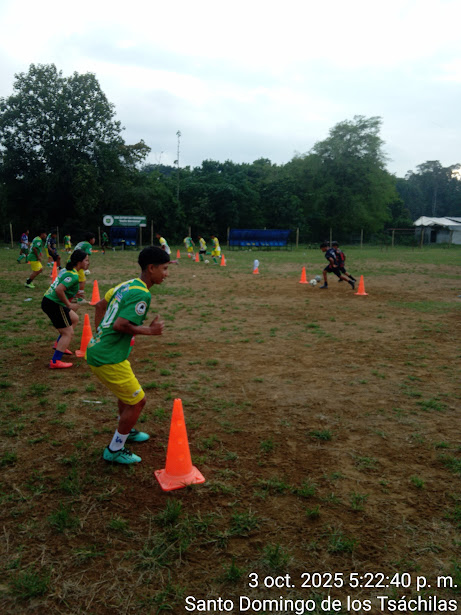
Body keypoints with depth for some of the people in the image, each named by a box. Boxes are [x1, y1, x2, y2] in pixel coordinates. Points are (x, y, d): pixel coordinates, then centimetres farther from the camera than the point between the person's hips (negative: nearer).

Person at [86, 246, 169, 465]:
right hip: (108, 359, -10)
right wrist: (150, 330, -14)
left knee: (128, 391, 29)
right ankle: (115, 450, 18)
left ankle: (126, 431, 50)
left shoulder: (127, 285, 10)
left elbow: (100, 305, 20)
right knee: (137, 401, 4)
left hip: (96, 350, 10)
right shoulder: (142, 294, -19)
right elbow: (120, 325, -26)